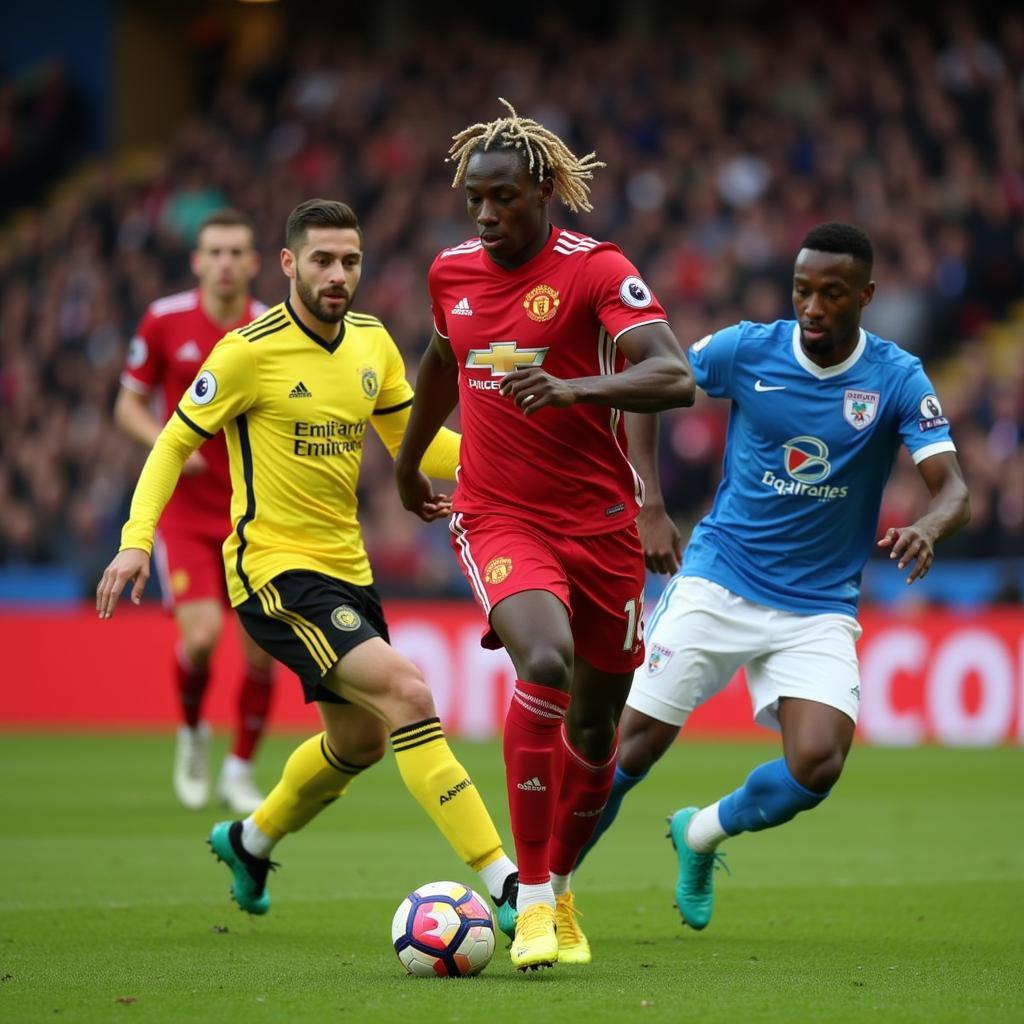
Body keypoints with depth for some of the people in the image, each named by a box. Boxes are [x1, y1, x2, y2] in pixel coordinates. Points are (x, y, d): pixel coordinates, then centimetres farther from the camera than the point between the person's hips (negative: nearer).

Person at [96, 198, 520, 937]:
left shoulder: (372, 342, 5)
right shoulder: (250, 351, -14)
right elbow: (175, 442, -5)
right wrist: (137, 537, -17)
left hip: (347, 567, 8)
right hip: (275, 569, -8)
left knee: (361, 740, 20)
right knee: (408, 693, -23)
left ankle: (250, 841, 47)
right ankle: (504, 884, -24)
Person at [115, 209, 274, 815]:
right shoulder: (165, 321, -4)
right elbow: (129, 405, 4)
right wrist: (166, 443, -14)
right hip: (185, 509, -1)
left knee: (262, 650, -2)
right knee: (202, 635, -18)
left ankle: (241, 770, 19)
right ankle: (192, 732, 13)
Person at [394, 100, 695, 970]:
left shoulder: (597, 270, -10)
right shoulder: (451, 272, 5)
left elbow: (675, 378, -23)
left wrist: (573, 387, -37)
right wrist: (408, 459, 38)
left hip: (600, 521, -1)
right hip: (497, 517, 1)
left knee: (594, 722, 8)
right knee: (544, 663, -28)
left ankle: (559, 888, 35)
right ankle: (532, 900, -22)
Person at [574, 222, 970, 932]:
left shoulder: (897, 380, -7)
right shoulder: (746, 350, -6)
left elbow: (955, 490, -13)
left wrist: (928, 528, -37)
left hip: (820, 608, 0)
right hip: (718, 582, 0)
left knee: (817, 764, -19)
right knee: (631, 747, -7)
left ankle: (701, 835, 12)